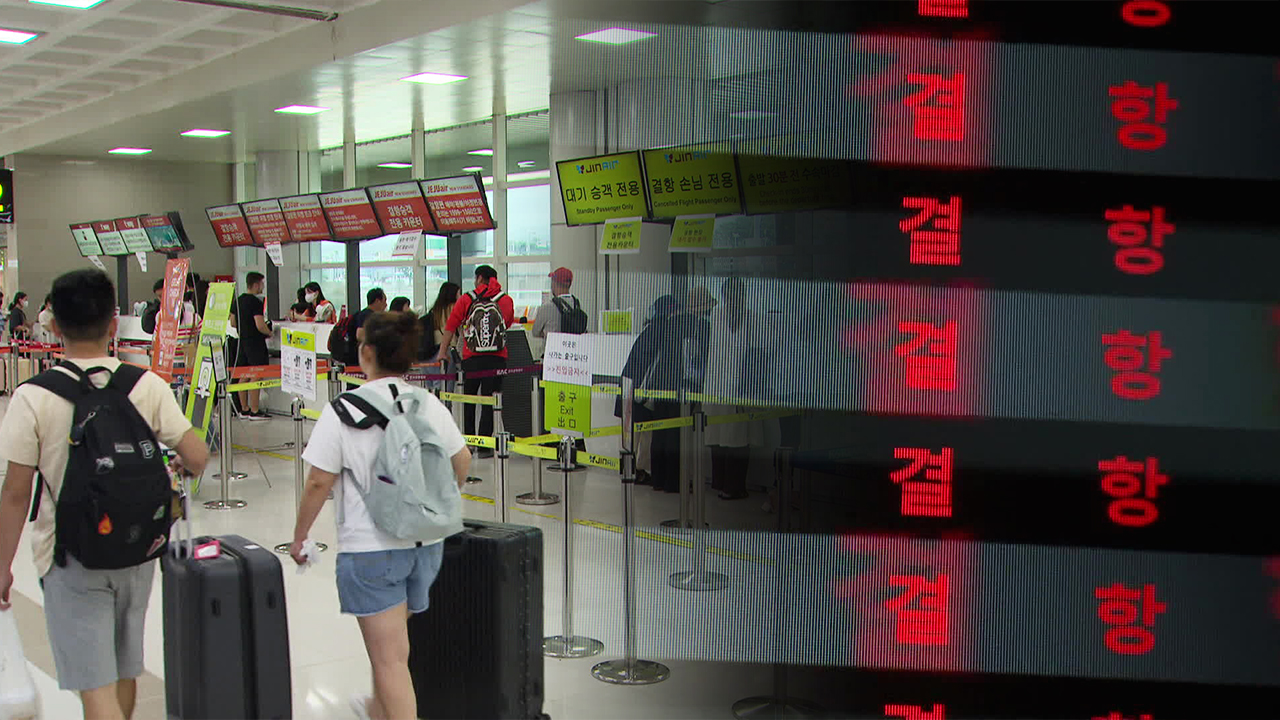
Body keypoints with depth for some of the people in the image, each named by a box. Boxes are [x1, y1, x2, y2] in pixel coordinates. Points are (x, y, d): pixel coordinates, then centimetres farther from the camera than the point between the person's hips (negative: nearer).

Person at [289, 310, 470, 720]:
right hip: (426, 543, 6)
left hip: (370, 547, -6)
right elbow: (462, 462, 9)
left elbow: (320, 482, -13)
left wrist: (300, 534, 1)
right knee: (389, 642, 28)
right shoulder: (429, 404, 1)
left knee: (390, 658, 1)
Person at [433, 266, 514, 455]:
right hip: (497, 359, 0)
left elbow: (450, 327, 3)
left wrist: (442, 353, 8)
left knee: (468, 401, 13)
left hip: (471, 358, 0)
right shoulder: (507, 300, 5)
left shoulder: (466, 300, 3)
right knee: (489, 402, 2)